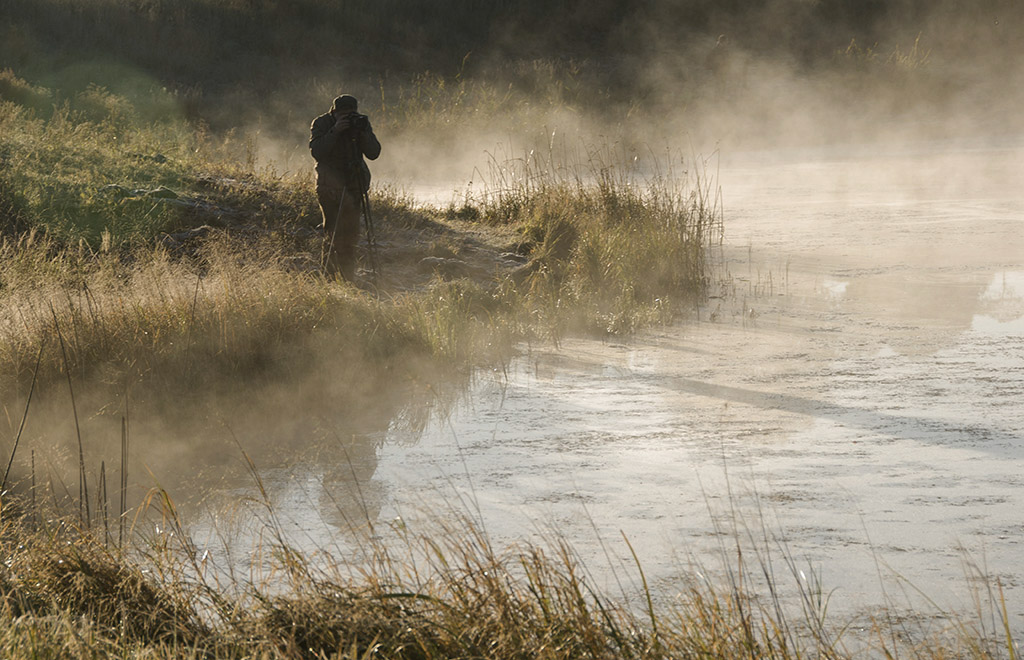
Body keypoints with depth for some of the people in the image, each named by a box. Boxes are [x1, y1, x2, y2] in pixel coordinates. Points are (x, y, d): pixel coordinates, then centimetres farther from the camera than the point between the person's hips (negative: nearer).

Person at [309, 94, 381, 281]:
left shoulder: (361, 123, 3)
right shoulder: (321, 124, -4)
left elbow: (374, 153, -4)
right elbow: (316, 152, -18)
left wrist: (363, 132, -20)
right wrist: (335, 131, -26)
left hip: (353, 181, 4)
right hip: (330, 180, -4)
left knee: (351, 231, 2)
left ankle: (348, 276, 11)